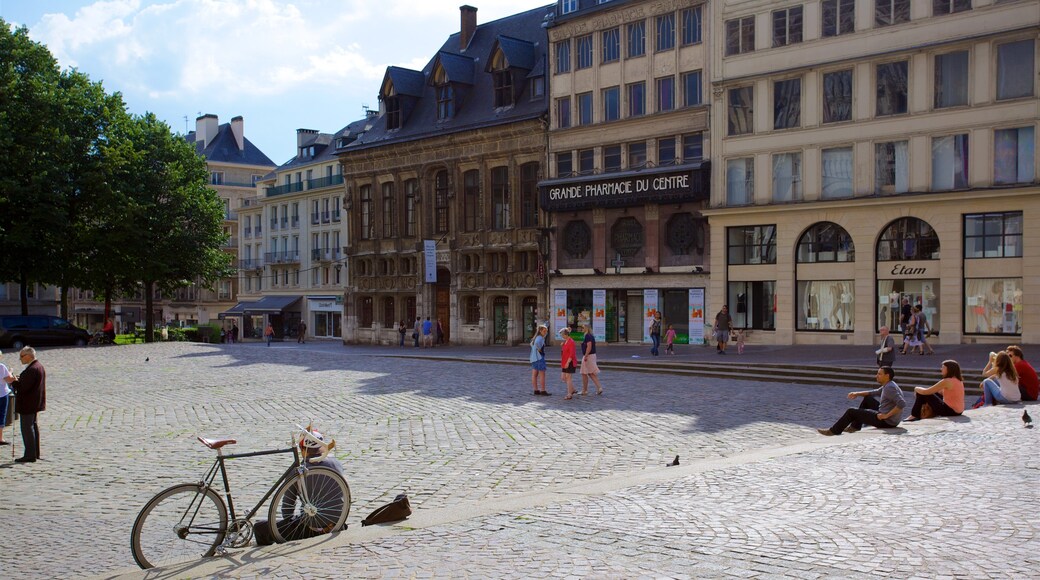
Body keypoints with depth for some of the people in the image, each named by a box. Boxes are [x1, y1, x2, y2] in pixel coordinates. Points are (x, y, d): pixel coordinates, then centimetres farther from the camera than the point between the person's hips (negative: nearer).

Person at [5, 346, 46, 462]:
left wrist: (13, 381, -12)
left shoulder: (32, 369, -22)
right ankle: (35, 453, 26)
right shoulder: (38, 366, 11)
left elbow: (24, 387, -26)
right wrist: (17, 380, 10)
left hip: (28, 404, -11)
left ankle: (30, 455, -4)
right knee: (33, 426, 18)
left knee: (27, 427, -6)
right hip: (35, 403, 11)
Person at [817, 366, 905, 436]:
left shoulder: (890, 388, -20)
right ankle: (855, 426, 25)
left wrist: (886, 415, -28)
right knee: (867, 399, 26)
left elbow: (902, 404, -32)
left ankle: (834, 431, 12)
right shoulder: (887, 385, 11)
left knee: (851, 412, -2)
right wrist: (857, 393, 11)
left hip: (887, 422, -10)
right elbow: (874, 393, 25)